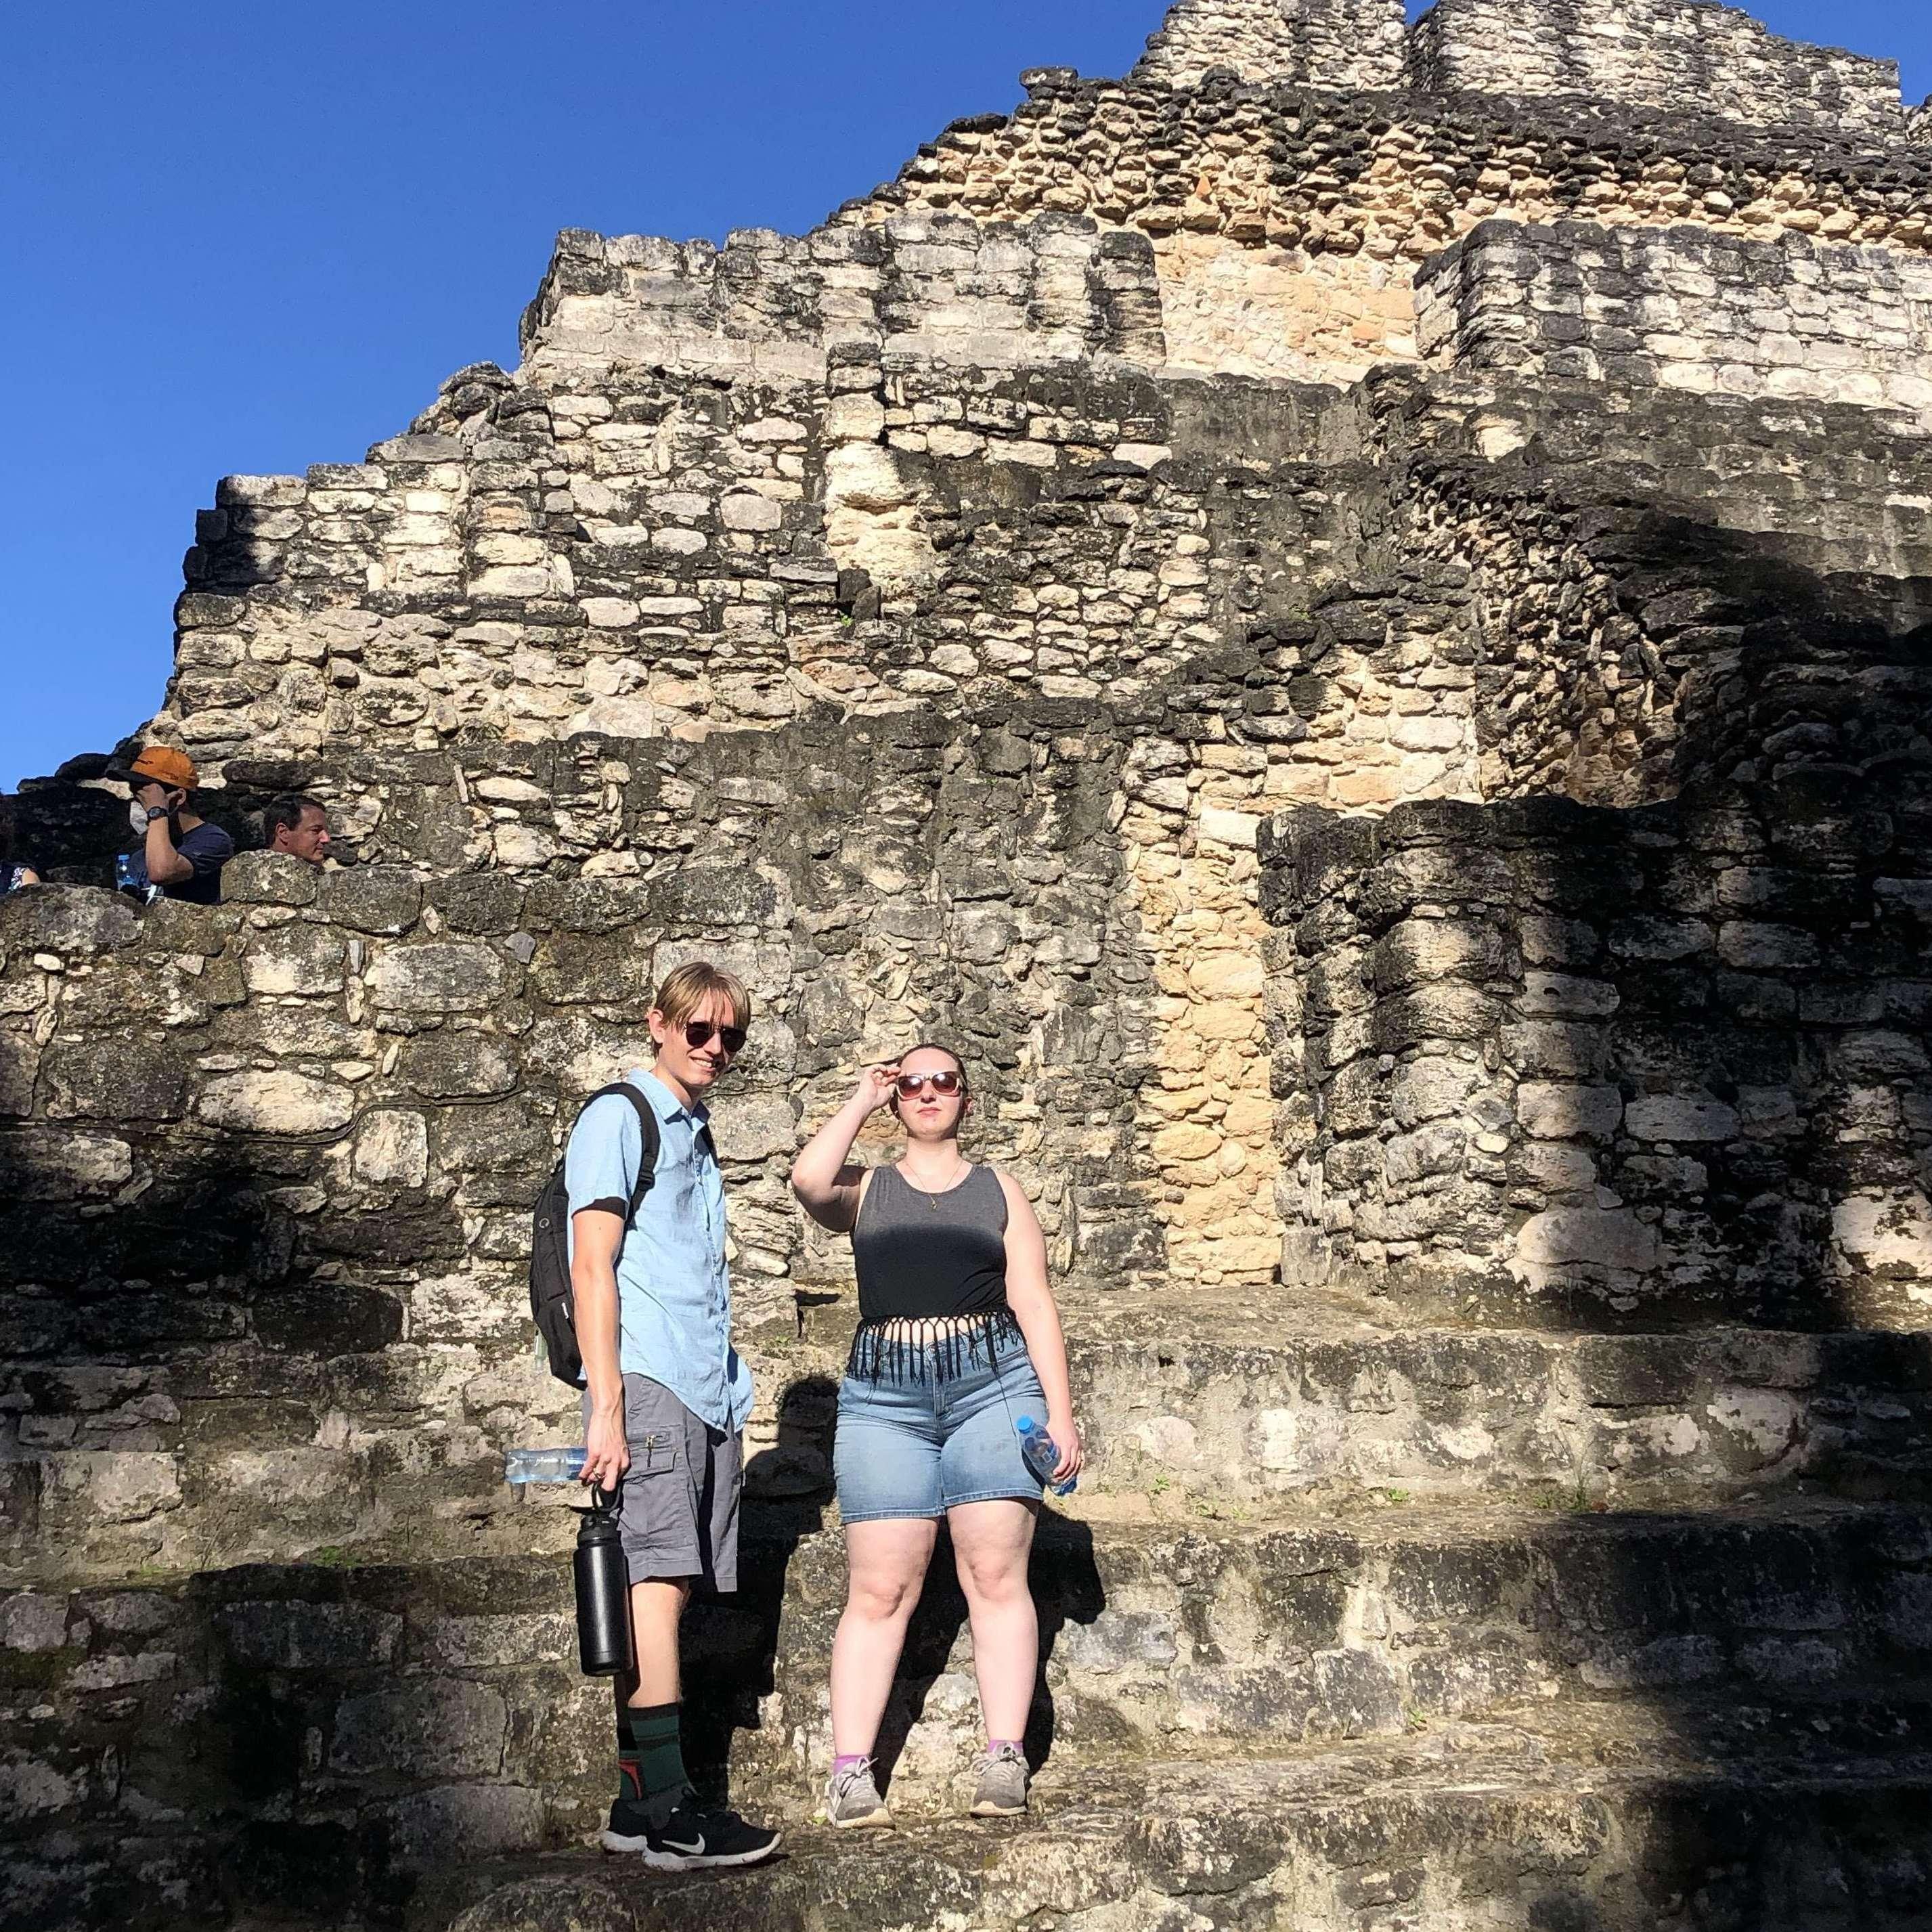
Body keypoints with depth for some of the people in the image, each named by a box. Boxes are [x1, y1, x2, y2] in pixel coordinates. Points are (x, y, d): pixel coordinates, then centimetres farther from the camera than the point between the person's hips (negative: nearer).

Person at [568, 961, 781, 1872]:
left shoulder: (698, 1136, 24)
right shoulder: (620, 1116, 0)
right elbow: (592, 1267, -9)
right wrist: (605, 1408, -16)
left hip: (710, 1396, 8)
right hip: (646, 1383, -8)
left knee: (670, 1586, 5)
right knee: (658, 1582, -11)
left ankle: (638, 1802, 9)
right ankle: (669, 1811, -11)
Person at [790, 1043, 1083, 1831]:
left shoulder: (998, 1190, 17)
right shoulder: (865, 1190, 15)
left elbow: (1034, 1304, 11)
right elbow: (808, 1181, -9)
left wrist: (1060, 1411, 2)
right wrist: (862, 1099, 5)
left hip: (992, 1384, 0)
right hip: (884, 1393, 0)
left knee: (996, 1575, -5)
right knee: (879, 1588, -4)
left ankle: (1005, 1763, -1)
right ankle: (850, 1773, -3)